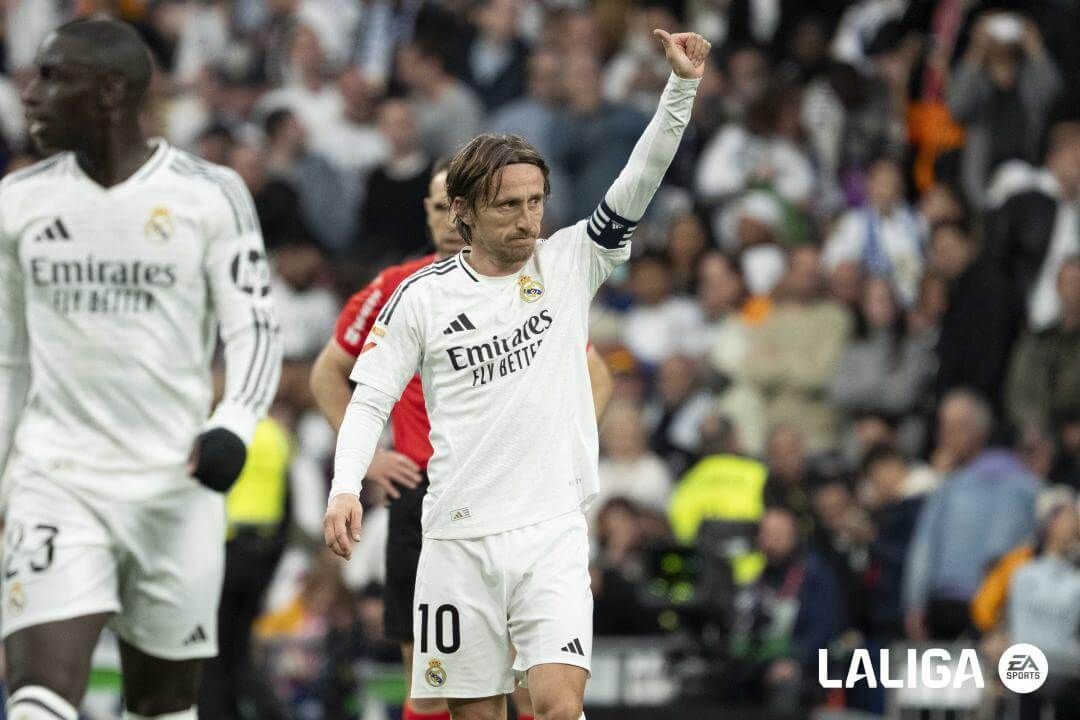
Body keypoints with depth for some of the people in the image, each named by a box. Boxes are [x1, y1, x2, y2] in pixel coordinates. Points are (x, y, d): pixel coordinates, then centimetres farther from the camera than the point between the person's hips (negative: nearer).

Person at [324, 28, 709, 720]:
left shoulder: (571, 263, 4)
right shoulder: (422, 297, 2)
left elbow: (638, 183, -6)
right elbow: (370, 399, 5)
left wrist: (682, 88, -18)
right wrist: (345, 489, -10)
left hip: (553, 533, 0)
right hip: (459, 539, 0)